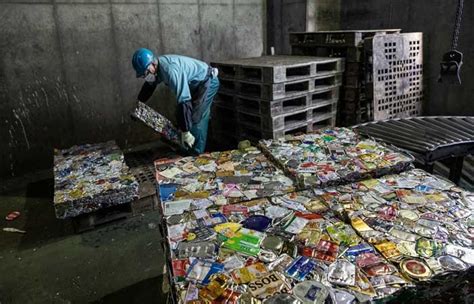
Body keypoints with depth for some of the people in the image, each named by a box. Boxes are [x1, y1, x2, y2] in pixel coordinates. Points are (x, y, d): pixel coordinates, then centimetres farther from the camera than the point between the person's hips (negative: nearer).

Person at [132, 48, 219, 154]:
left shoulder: (170, 70, -36)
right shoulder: (157, 66, -5)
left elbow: (184, 101, -38)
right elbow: (149, 85, 17)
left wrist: (185, 131, -36)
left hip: (208, 81, -9)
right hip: (197, 83, 9)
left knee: (196, 119, -13)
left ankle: (196, 154, -3)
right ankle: (189, 150, 22)